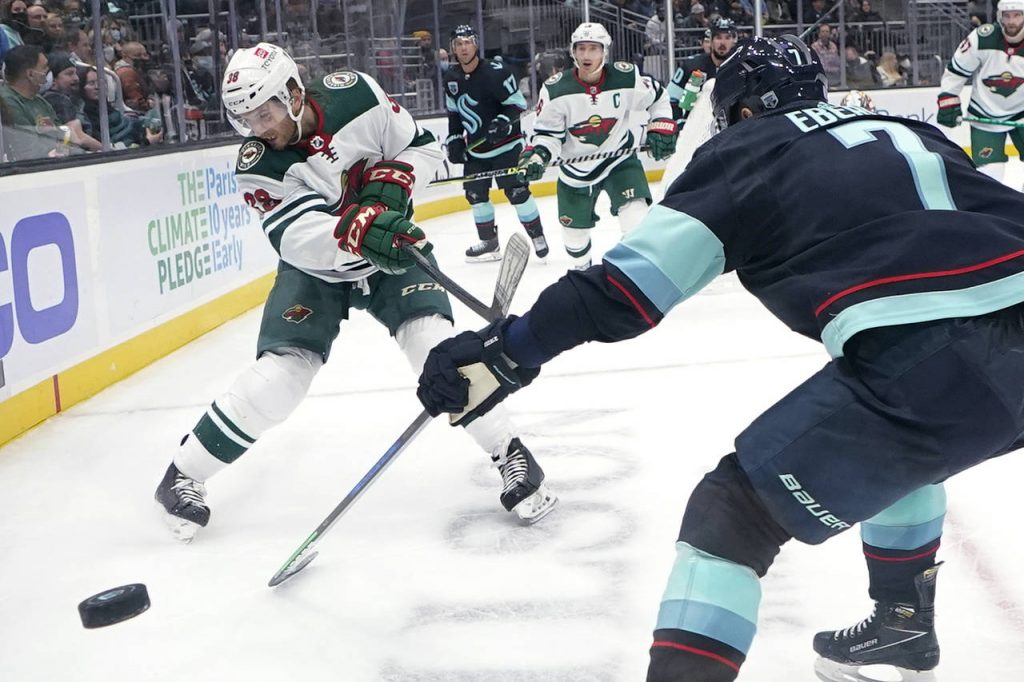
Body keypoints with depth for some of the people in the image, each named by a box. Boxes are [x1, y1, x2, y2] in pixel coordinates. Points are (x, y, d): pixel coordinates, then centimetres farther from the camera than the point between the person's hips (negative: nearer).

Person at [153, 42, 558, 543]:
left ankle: (509, 454, -7)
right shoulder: (257, 166, -20)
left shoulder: (356, 95, -18)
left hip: (391, 250, 0)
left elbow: (422, 147, -6)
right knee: (282, 371, -13)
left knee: (433, 341, -21)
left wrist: (390, 182, -25)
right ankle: (183, 474, 3)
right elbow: (297, 236, -34)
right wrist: (357, 230, -52)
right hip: (314, 268, 0)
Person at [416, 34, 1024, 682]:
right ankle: (905, 622, 50)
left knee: (732, 514, 4)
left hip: (924, 369, -7)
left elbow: (631, 283, 2)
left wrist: (507, 350, 4)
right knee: (896, 445, 37)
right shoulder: (904, 129, 29)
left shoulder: (748, 146, 12)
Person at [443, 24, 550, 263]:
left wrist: (503, 123, -29)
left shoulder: (495, 72, -18)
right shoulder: (451, 78, 2)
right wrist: (454, 140, 8)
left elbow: (517, 103, -14)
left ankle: (537, 236, 2)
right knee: (475, 193, 8)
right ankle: (489, 242, 21)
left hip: (505, 143, -7)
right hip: (475, 148, 7)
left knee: (517, 191, -10)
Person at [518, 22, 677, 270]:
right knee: (574, 229, 15)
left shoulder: (627, 77, -17)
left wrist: (661, 128, -8)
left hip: (620, 159, -1)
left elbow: (658, 97, 2)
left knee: (636, 216, -23)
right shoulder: (556, 89, -18)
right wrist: (537, 154, -28)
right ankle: (582, 269, 46)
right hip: (576, 168, 1)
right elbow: (547, 132, -10)